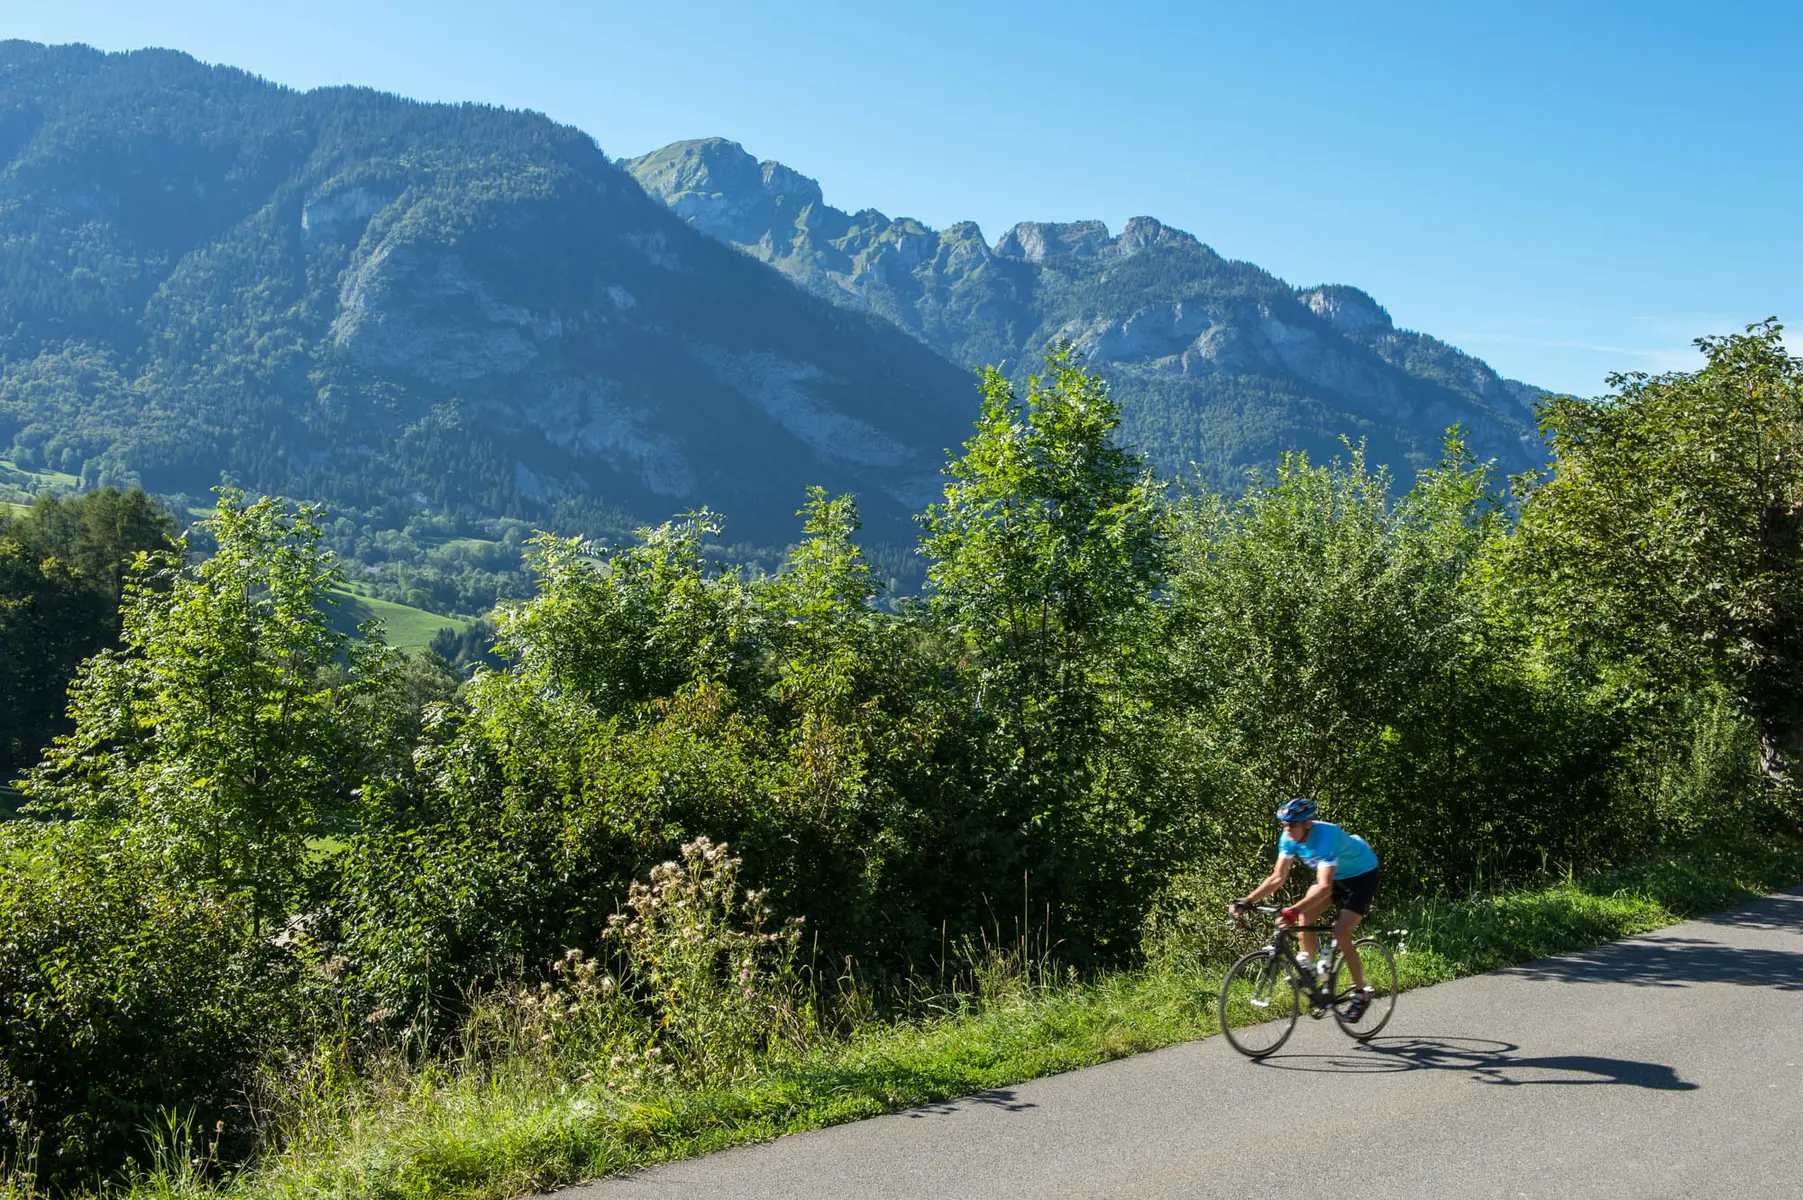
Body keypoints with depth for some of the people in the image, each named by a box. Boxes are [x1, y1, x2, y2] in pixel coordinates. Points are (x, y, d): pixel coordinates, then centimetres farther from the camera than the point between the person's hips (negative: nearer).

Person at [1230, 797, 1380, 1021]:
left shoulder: (1326, 837, -38)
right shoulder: (1289, 838, -17)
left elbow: (1324, 886, -46)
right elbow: (1278, 877, -12)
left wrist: (1292, 911, -57)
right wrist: (1247, 900, -25)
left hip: (1362, 875, -7)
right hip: (1336, 875, 7)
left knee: (1341, 934, -17)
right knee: (1305, 914, -16)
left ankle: (1361, 993, 1)